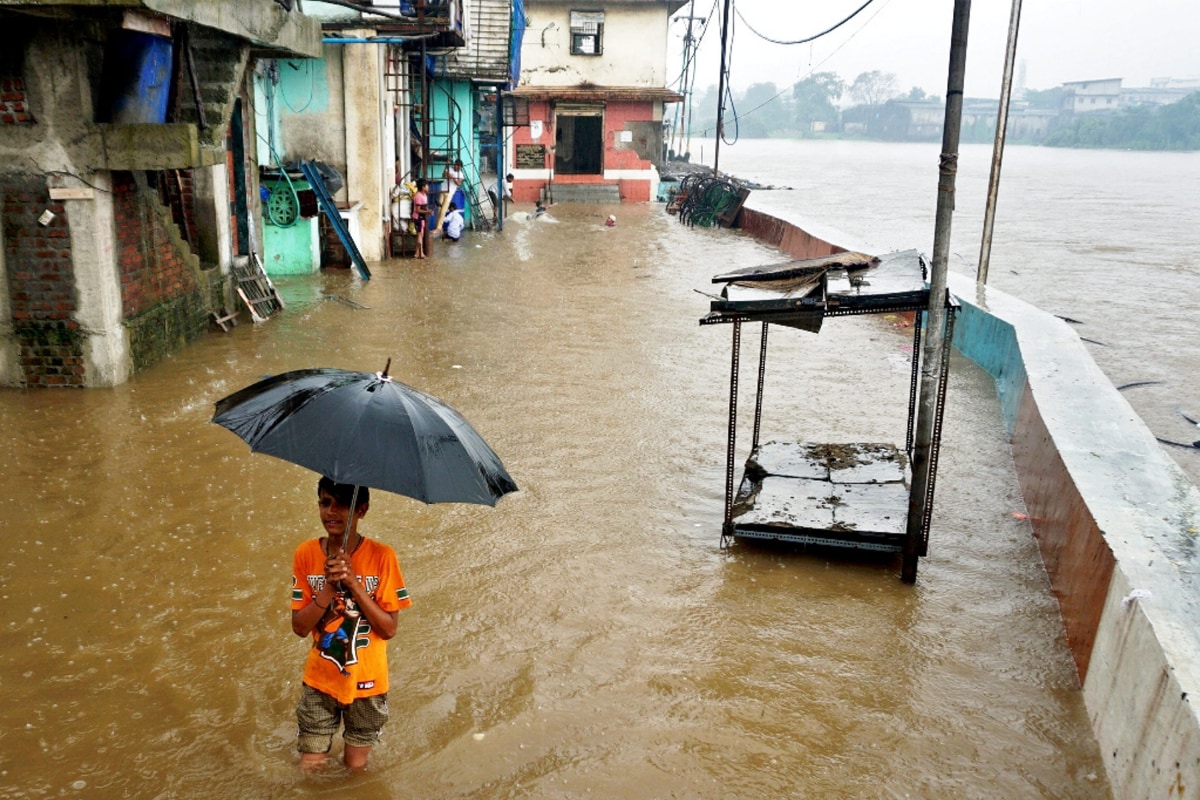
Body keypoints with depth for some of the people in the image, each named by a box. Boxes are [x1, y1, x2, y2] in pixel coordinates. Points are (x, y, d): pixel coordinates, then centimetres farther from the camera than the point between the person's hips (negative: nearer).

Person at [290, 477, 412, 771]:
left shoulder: (381, 556, -17)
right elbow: (299, 627, -10)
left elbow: (389, 629, -17)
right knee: (311, 766, 9)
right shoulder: (306, 554, -10)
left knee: (355, 766, 13)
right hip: (320, 680, 2)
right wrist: (330, 586, -26)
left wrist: (353, 582, -27)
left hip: (366, 681, -1)